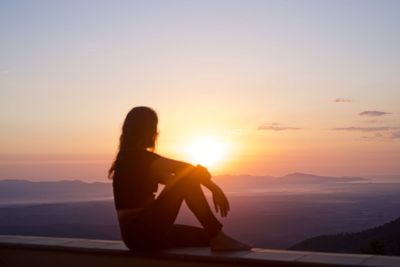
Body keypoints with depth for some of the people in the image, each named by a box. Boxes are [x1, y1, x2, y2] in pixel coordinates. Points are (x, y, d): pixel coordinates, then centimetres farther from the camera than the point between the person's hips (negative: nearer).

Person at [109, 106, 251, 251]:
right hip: (141, 232, -10)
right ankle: (218, 237, -12)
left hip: (138, 231, 10)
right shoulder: (139, 157, -14)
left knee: (208, 237, 12)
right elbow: (187, 170, -20)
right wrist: (214, 188, -7)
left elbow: (172, 179, 17)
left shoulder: (130, 158, 17)